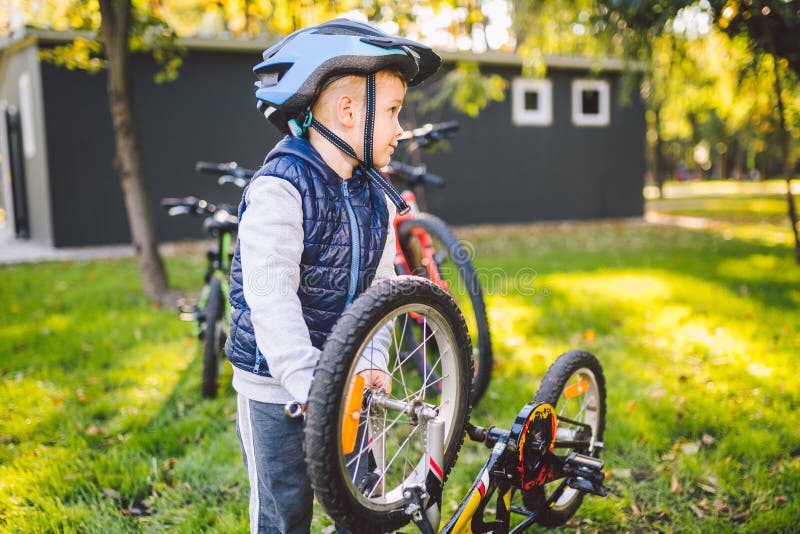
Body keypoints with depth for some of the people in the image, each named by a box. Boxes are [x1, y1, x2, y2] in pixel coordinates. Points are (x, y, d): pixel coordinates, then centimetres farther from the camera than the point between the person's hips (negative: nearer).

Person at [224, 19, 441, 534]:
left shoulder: (375, 197, 3)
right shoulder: (280, 188, -20)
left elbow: (379, 287, 5)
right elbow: (271, 294, -28)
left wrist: (373, 358, -10)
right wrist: (308, 381, -33)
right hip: (276, 384, -6)